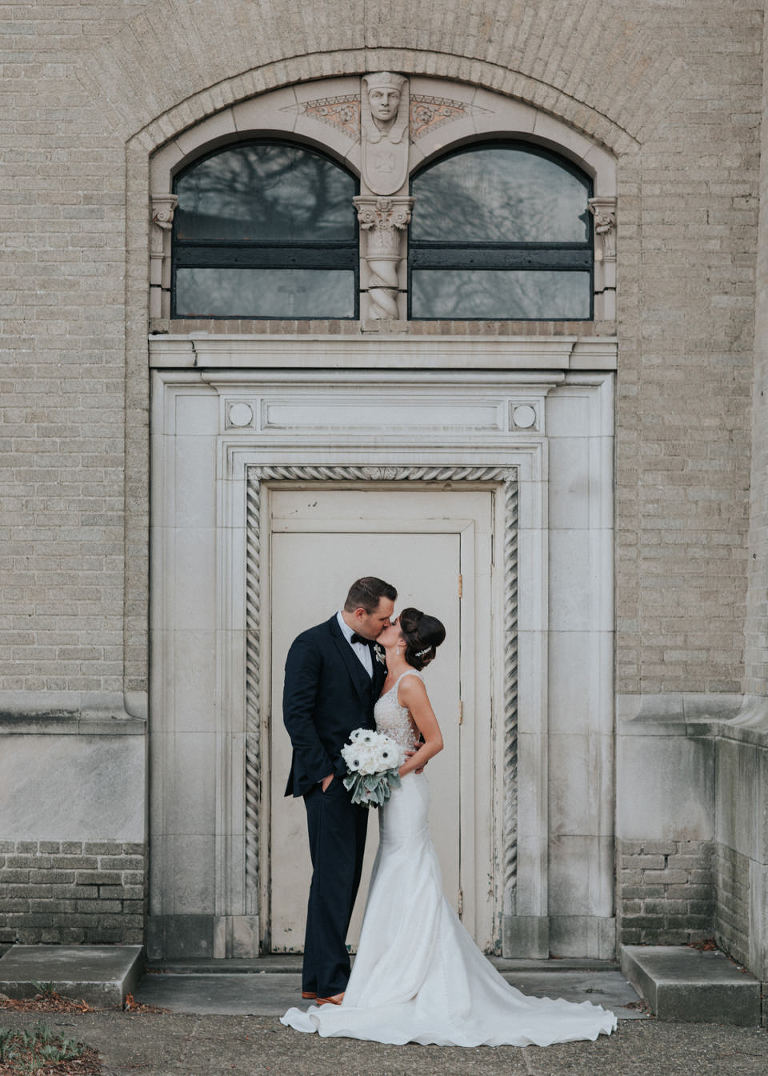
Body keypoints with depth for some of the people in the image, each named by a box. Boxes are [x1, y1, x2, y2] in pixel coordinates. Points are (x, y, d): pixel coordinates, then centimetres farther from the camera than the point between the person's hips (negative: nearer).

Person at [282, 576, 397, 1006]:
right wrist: (324, 773, -16)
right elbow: (296, 714, -14)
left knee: (345, 879, 10)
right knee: (334, 877, -9)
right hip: (328, 781, -8)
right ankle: (332, 983, -6)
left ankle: (316, 979, 17)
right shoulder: (312, 645, -9)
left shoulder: (370, 652, 15)